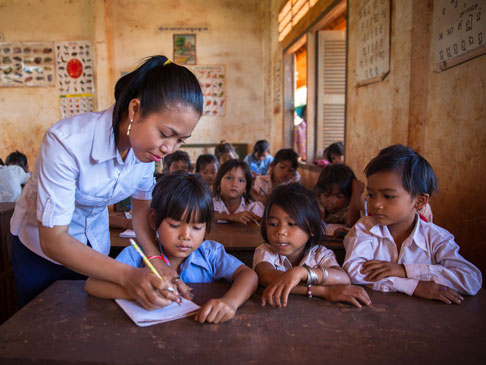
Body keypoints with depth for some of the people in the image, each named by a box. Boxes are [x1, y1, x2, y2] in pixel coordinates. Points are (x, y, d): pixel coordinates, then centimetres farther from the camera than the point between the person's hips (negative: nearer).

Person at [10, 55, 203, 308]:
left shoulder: (147, 143, -19)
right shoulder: (66, 142, -36)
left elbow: (142, 205, -7)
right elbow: (52, 240, -33)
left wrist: (155, 258, -25)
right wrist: (127, 275, -44)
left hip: (94, 246, 4)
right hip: (41, 248, -4)